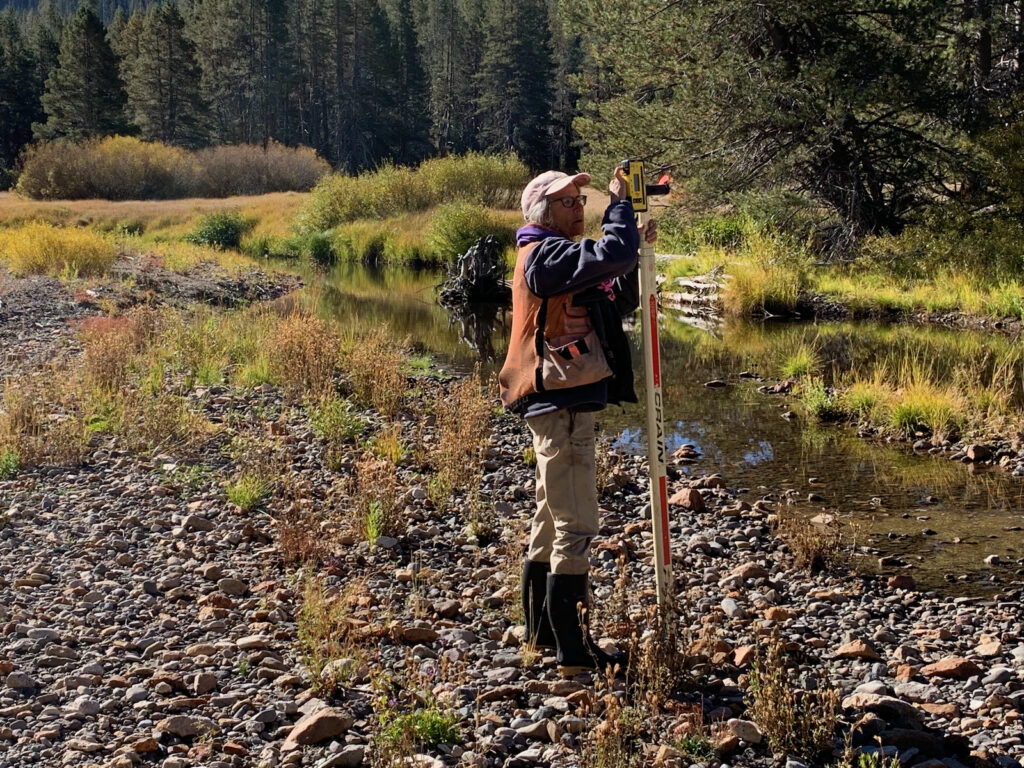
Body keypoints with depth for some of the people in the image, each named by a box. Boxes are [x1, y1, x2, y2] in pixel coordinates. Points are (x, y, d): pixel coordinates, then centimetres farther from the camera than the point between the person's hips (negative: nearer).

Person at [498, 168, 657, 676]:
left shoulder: (551, 257, 20)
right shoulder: (546, 254, -12)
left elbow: (618, 304, 17)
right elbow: (613, 254, -27)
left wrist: (635, 253, 6)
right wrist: (619, 201, -12)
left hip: (557, 405, 11)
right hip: (563, 406, -11)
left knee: (551, 519, 17)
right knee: (575, 525, -9)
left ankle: (541, 630, 28)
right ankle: (573, 652, -5)